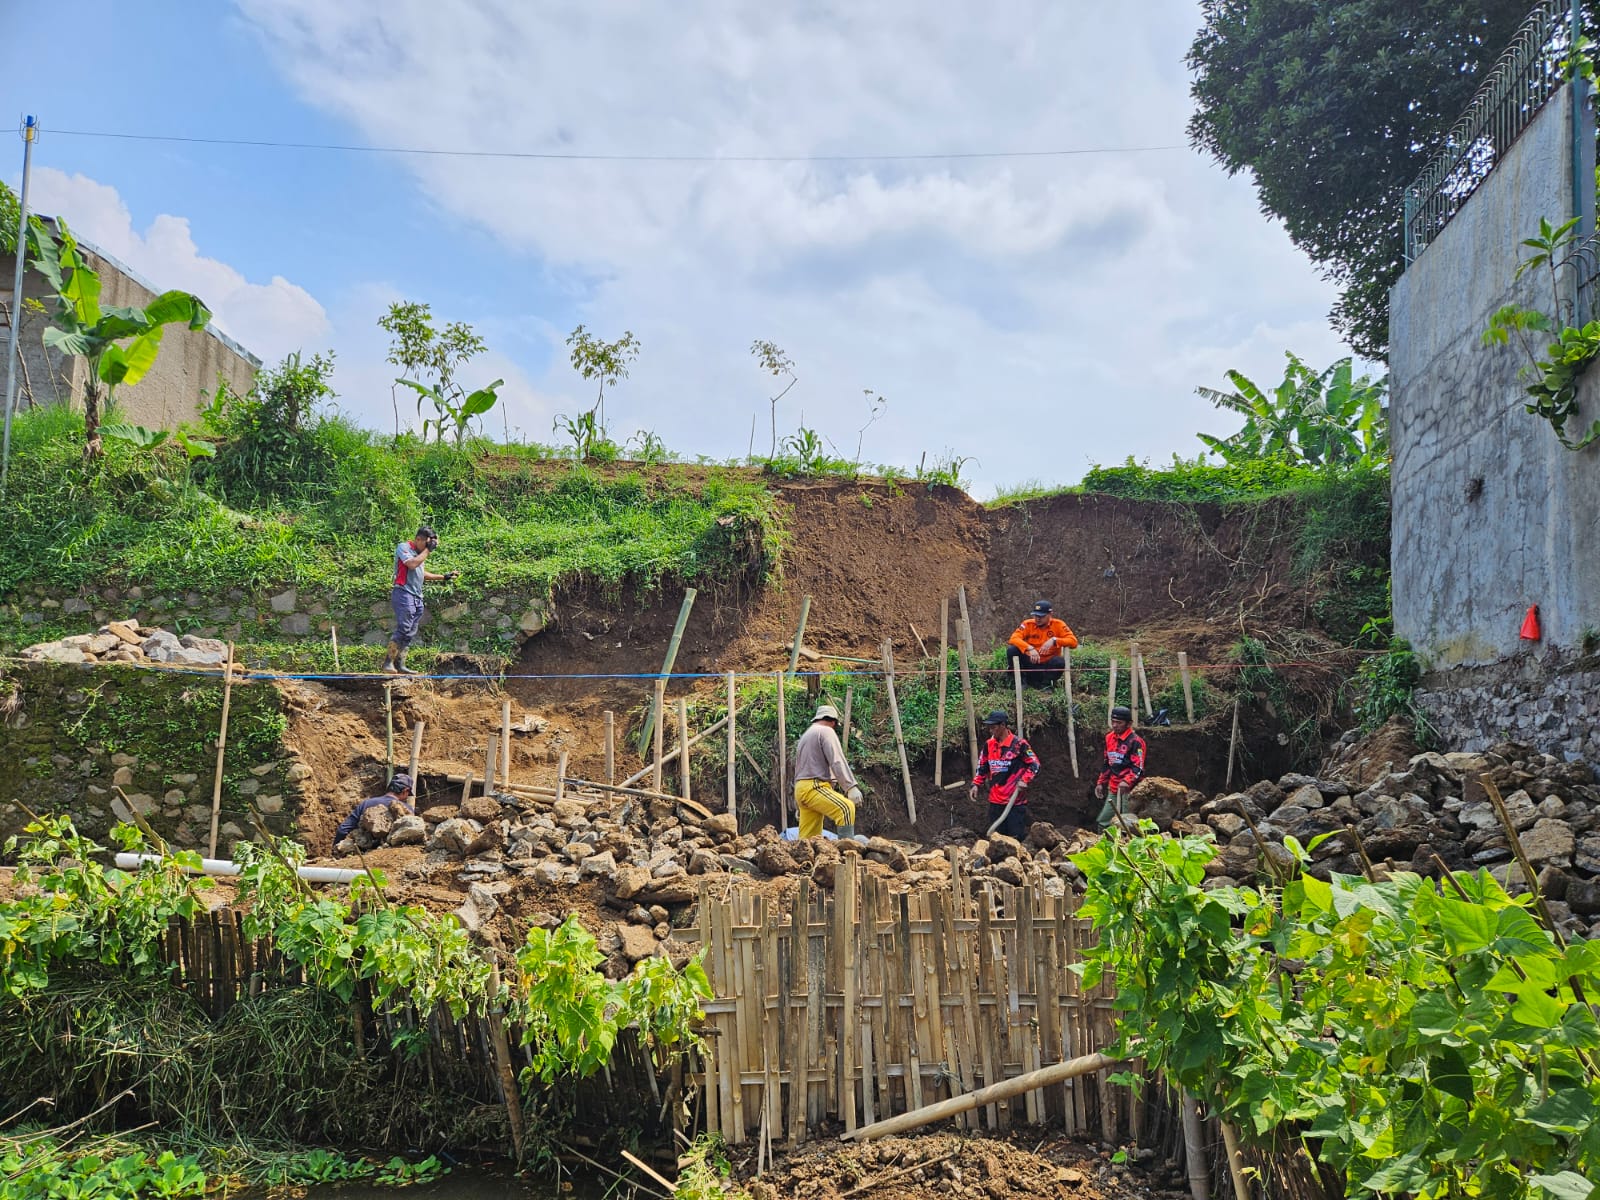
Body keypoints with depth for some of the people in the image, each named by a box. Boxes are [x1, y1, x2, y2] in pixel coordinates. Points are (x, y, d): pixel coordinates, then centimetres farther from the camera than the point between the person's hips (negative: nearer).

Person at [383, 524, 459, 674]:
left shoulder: (421, 553, 22)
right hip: (404, 593, -9)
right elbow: (412, 564, -21)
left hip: (417, 597, 9)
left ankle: (400, 665, 5)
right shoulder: (403, 547, -4)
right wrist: (427, 550, -13)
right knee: (403, 629, -16)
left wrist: (443, 576, 27)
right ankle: (388, 662, -14)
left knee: (410, 633, 5)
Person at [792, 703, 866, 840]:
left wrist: (798, 806, 34)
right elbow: (837, 762, -15)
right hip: (814, 787, -9)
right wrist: (851, 786, -21)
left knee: (808, 837, 4)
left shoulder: (804, 736, 28)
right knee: (846, 808, -22)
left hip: (801, 789, 9)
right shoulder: (826, 731, 0)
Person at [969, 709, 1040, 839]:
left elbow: (1034, 764, -4)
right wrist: (976, 784, 7)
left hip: (1015, 801, -6)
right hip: (995, 801, 6)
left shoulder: (1018, 744, -8)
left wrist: (1024, 780, -15)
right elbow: (982, 766, 18)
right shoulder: (989, 744, 9)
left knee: (1016, 837, -4)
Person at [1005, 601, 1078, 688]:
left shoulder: (1058, 625, -5)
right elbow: (1014, 638, -18)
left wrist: (1054, 640, -29)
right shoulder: (1028, 624, -3)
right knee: (1011, 650, -22)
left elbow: (1073, 642, -14)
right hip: (1030, 664, 1)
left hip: (1047, 666, -1)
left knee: (1060, 661, -33)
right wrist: (1030, 648, -35)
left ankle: (1045, 684, -5)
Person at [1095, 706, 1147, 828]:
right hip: (1113, 789, 8)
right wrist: (1101, 783, 21)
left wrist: (1127, 781, -29)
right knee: (1103, 822, 10)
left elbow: (1138, 768, -15)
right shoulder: (1109, 738, 13)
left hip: (1128, 790, -8)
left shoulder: (1135, 741, -11)